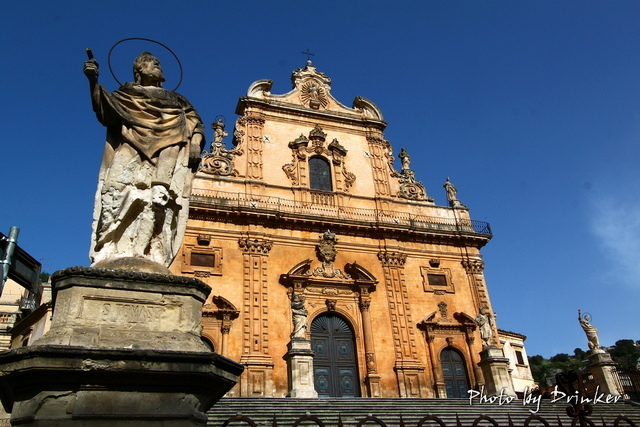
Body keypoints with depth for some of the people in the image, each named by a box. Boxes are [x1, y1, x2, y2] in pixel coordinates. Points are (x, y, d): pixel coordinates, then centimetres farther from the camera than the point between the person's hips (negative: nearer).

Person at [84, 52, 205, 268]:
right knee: (122, 195, -20)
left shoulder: (175, 99, 31)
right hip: (131, 156, -1)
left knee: (159, 202, -20)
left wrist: (196, 141, -1)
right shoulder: (127, 94, 25)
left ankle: (149, 257, -29)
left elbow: (196, 122, 19)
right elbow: (103, 109, 7)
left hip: (167, 156, 1)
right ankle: (112, 255, -25)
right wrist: (93, 81, -7)